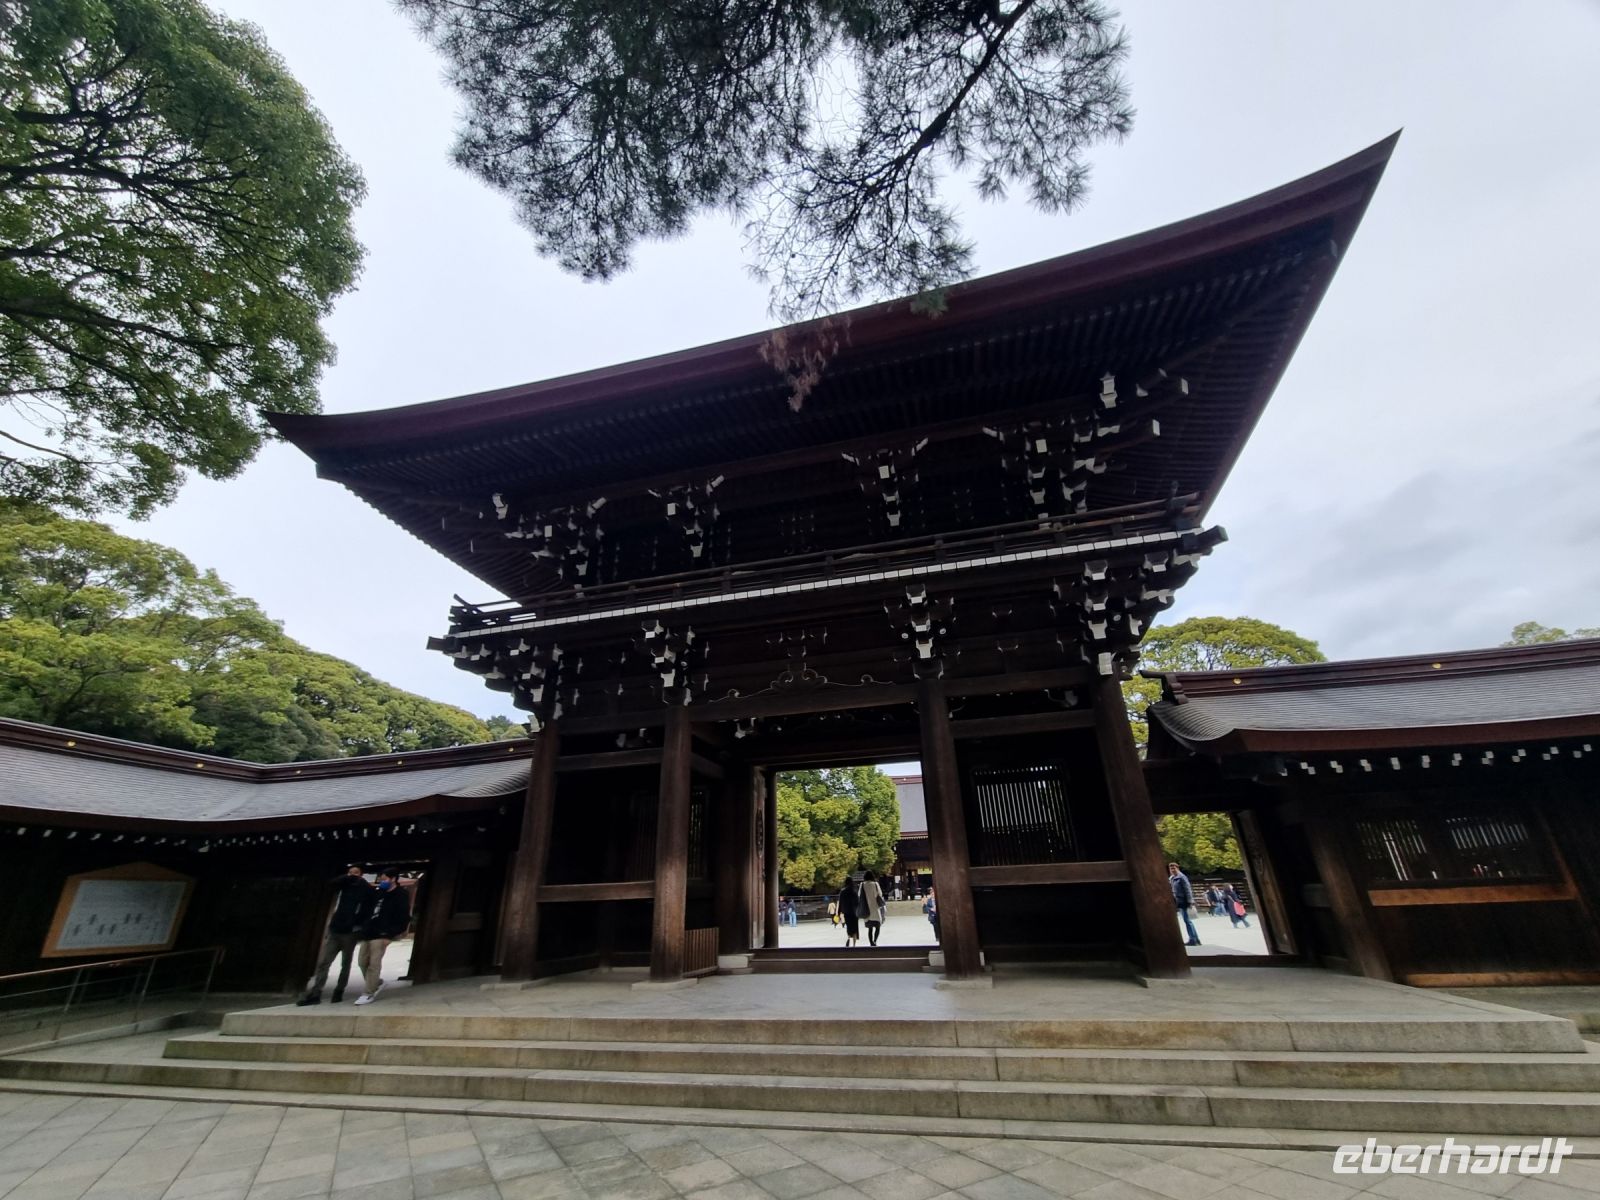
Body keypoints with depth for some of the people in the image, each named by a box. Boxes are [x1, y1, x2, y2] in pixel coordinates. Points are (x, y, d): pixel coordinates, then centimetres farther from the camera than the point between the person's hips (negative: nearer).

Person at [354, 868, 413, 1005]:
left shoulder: (401, 896, -9)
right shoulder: (379, 893, 14)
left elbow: (404, 919, -13)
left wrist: (389, 935, -18)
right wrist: (364, 928, 15)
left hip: (380, 936, -8)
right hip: (368, 933, 8)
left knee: (374, 964, -8)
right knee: (363, 962, 12)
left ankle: (370, 993, 1)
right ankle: (377, 983, 29)